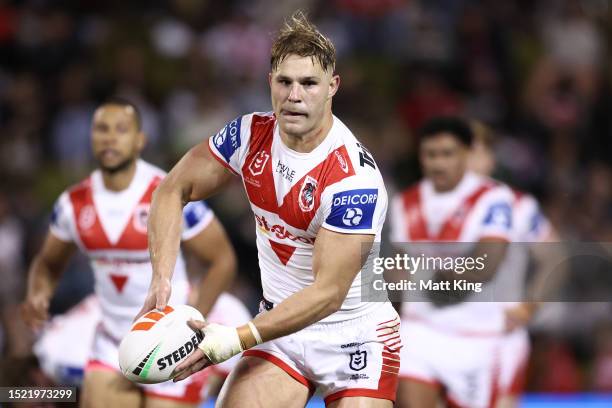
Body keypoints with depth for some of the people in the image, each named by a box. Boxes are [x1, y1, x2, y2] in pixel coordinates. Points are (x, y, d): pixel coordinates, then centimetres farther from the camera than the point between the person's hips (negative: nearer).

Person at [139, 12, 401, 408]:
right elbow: (174, 191, 6)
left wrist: (239, 339, -32)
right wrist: (162, 278, -9)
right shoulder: (251, 134, -7)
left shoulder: (355, 177, -24)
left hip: (355, 330, -4)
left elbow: (328, 294, -26)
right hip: (280, 324, 4)